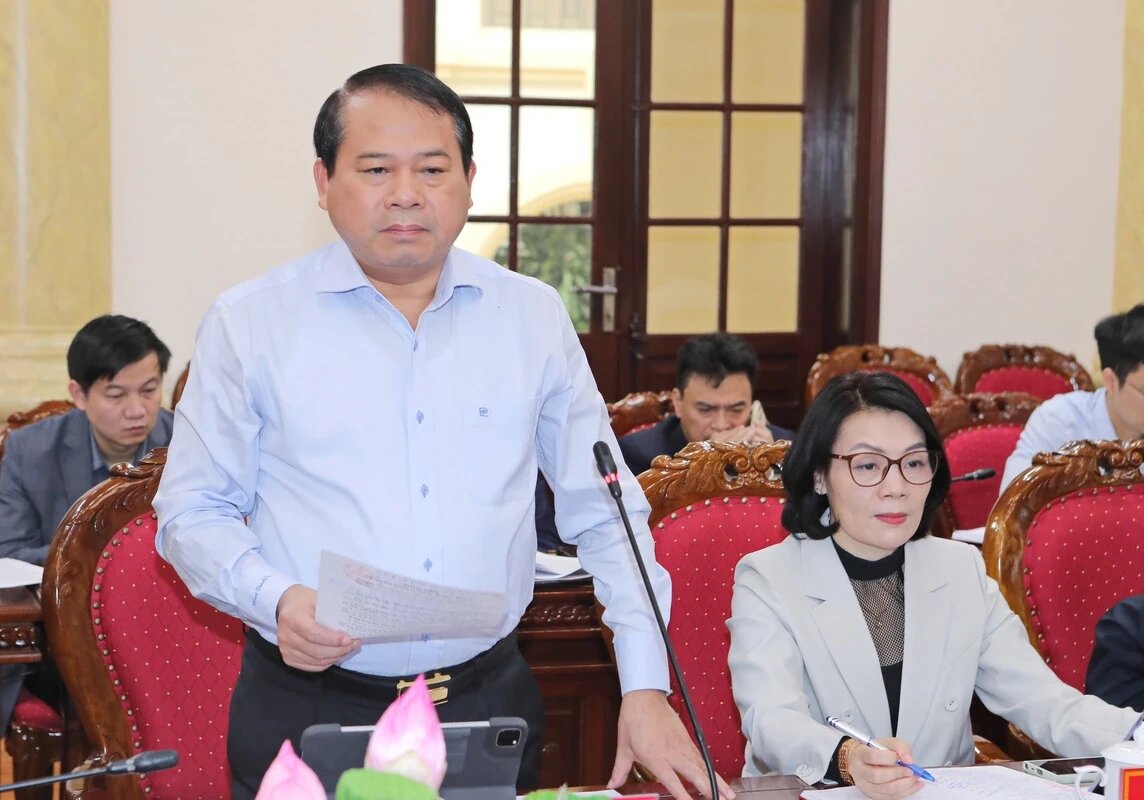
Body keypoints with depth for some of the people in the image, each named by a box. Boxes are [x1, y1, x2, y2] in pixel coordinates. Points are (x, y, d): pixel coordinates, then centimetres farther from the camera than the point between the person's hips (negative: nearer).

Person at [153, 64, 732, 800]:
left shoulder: (535, 317, 4)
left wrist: (645, 689, 0)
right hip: (307, 712, -2)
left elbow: (604, 515, 7)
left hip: (490, 705, 2)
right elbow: (193, 511, 3)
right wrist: (274, 598, -17)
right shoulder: (251, 323, -2)